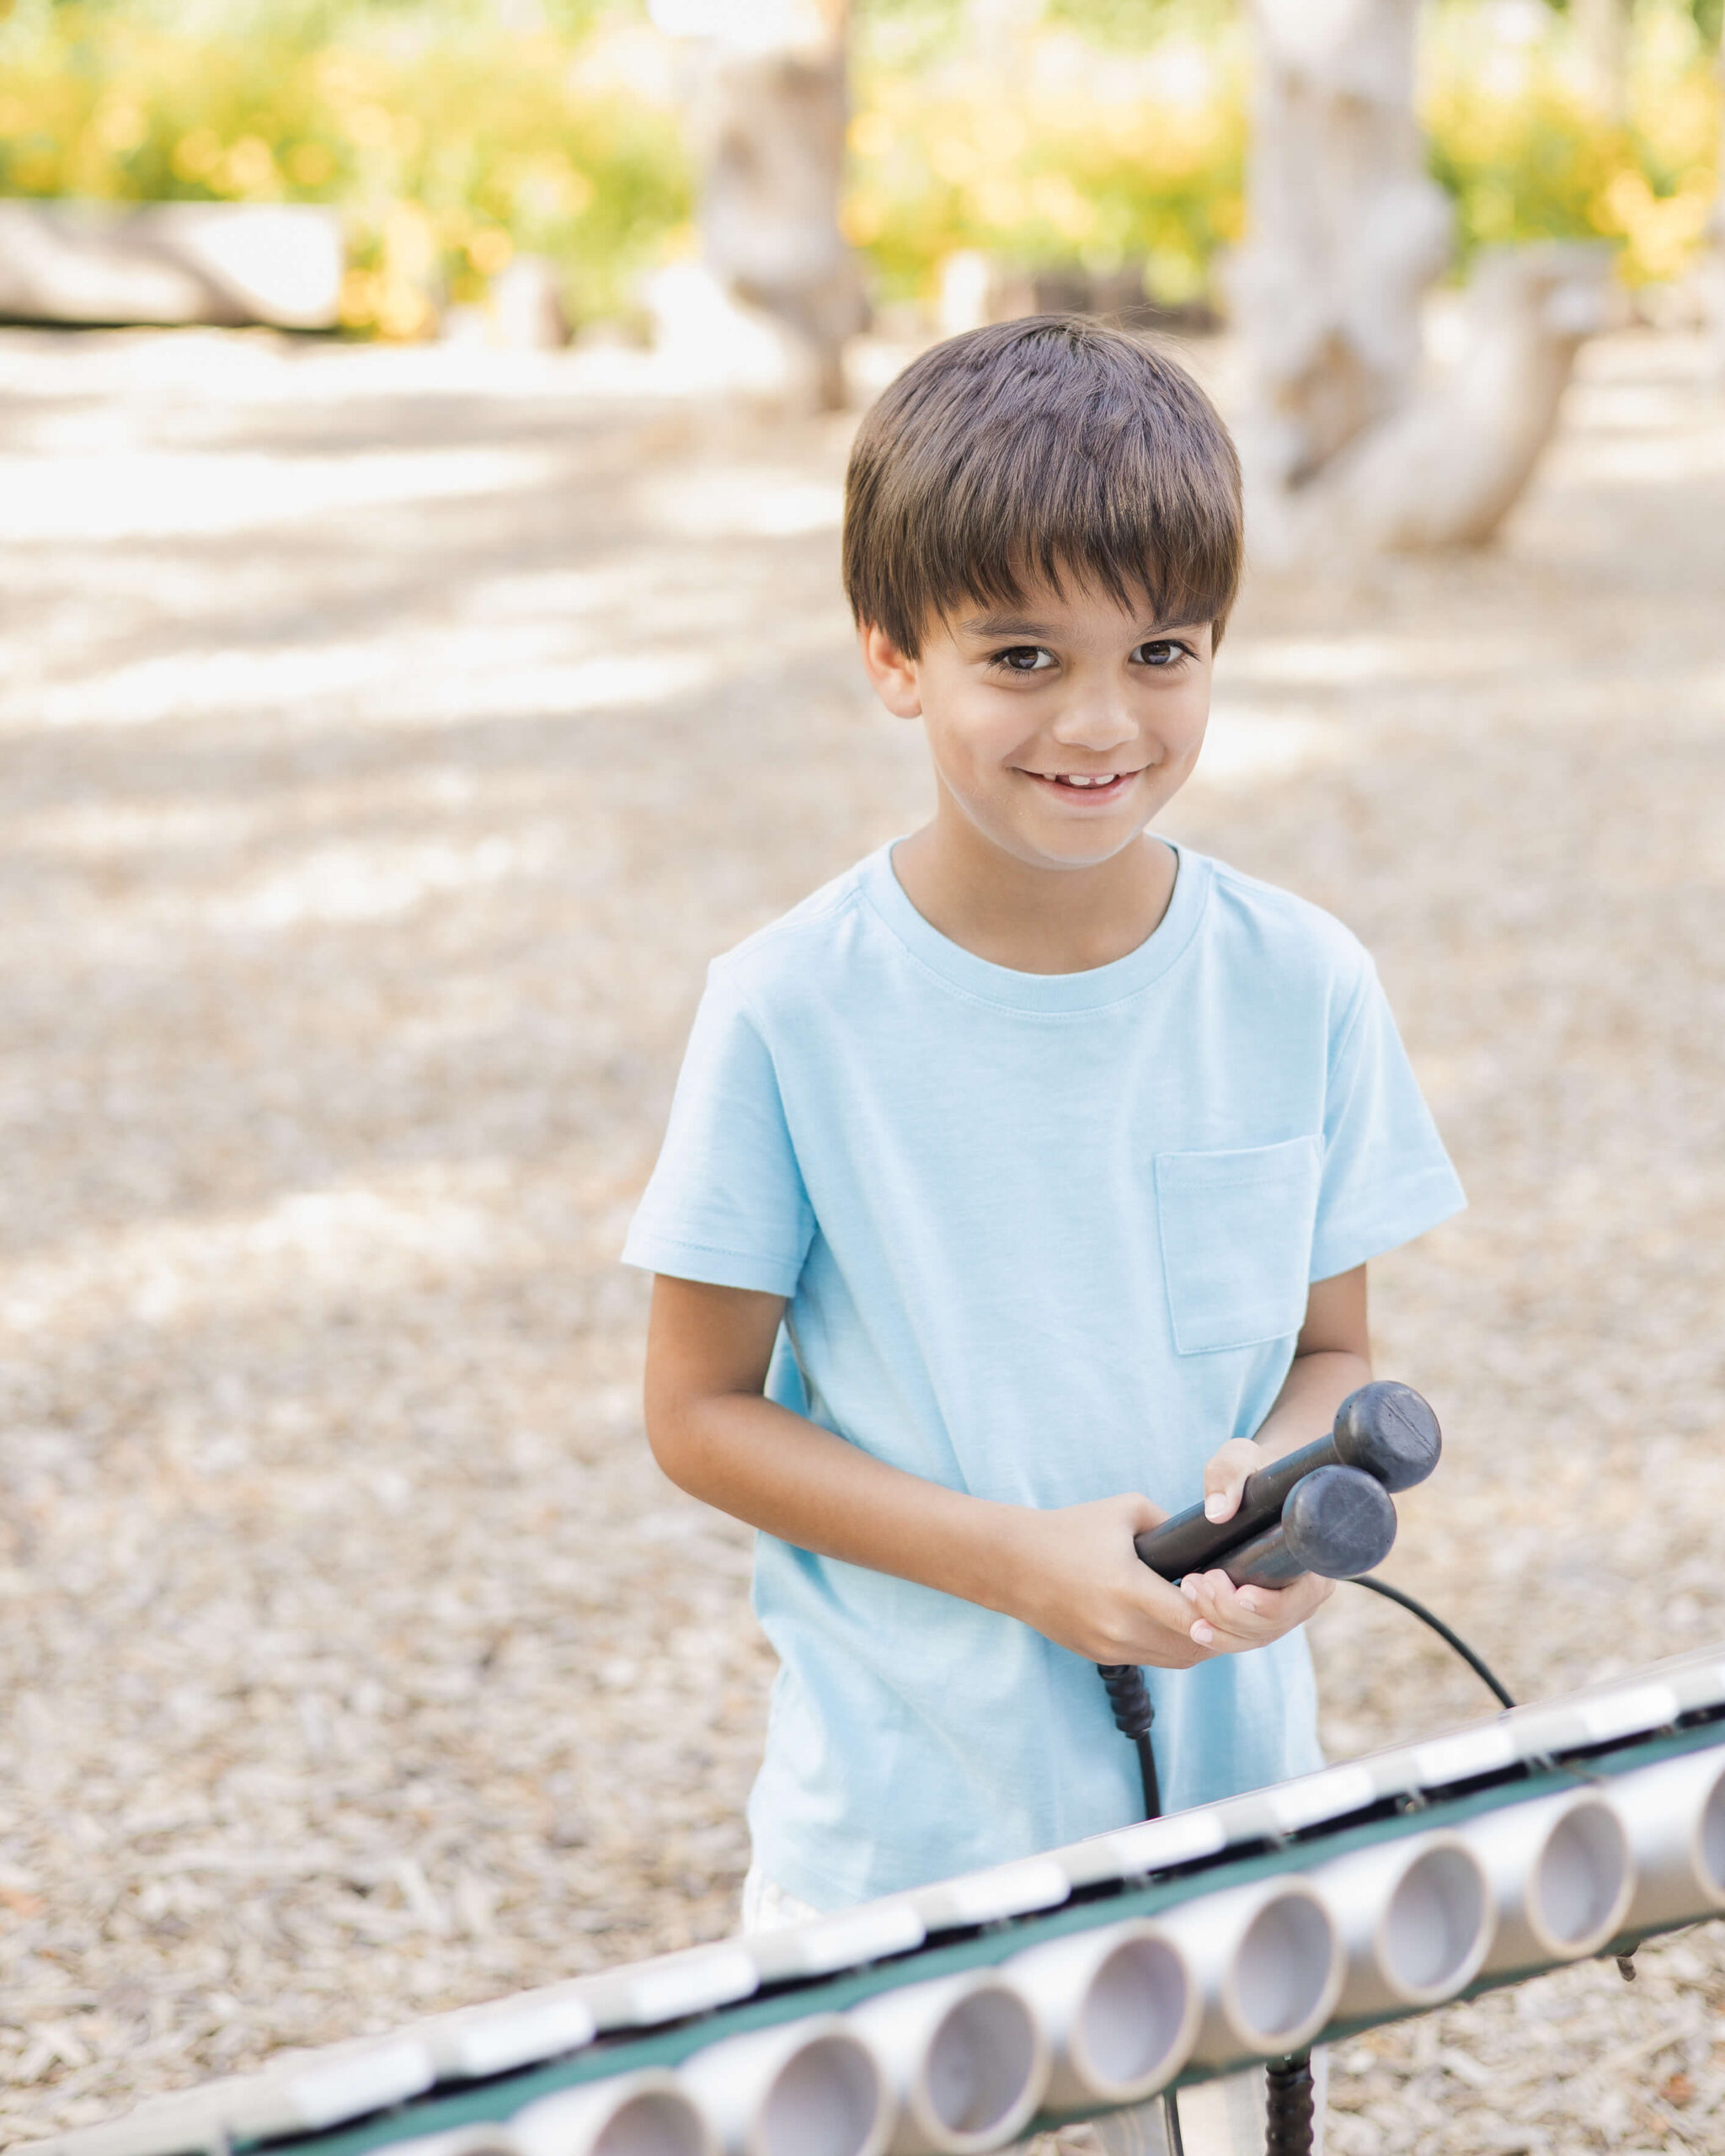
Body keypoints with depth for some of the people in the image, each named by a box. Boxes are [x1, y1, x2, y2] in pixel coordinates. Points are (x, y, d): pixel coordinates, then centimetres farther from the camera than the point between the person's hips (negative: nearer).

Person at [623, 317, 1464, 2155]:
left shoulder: (1301, 989, -5)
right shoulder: (791, 1015, -13)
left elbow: (1334, 1348, 6)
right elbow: (701, 1410, -7)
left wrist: (1280, 1490, -17)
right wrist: (1016, 1558, -19)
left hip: (1228, 1787, 2)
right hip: (897, 1820, -2)